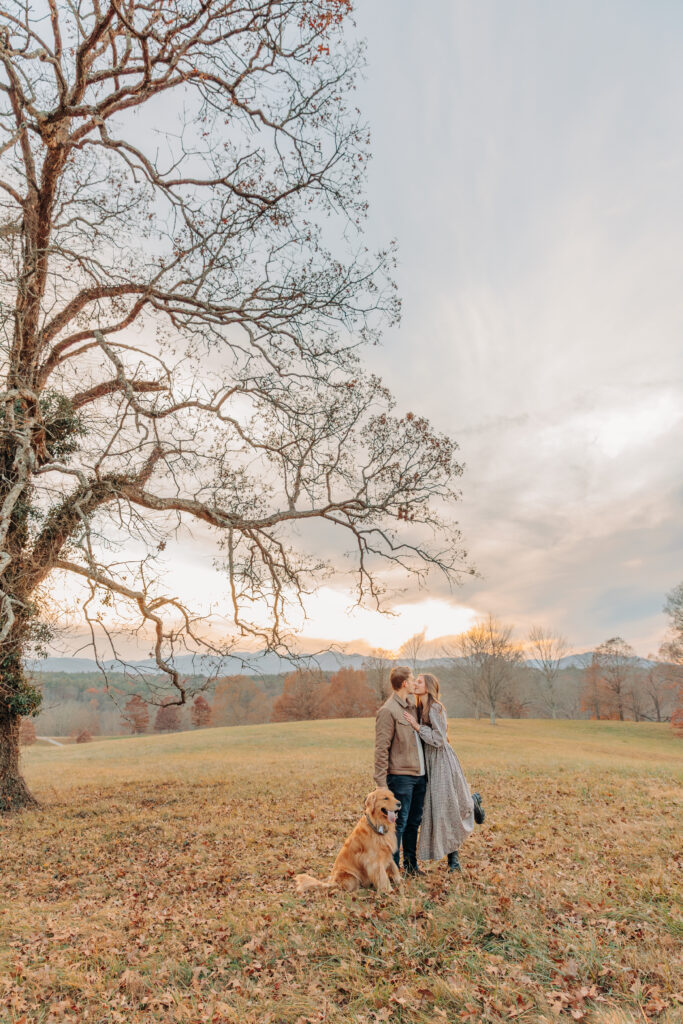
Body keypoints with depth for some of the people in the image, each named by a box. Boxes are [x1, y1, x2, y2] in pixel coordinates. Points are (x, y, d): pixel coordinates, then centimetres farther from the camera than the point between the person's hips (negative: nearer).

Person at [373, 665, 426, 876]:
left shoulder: (413, 704, 11)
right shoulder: (388, 711, -15)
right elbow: (381, 749, -16)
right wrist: (380, 782, -17)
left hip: (419, 774, 8)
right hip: (400, 776, -8)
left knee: (414, 822, 17)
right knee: (399, 823, 1)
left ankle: (411, 864, 31)